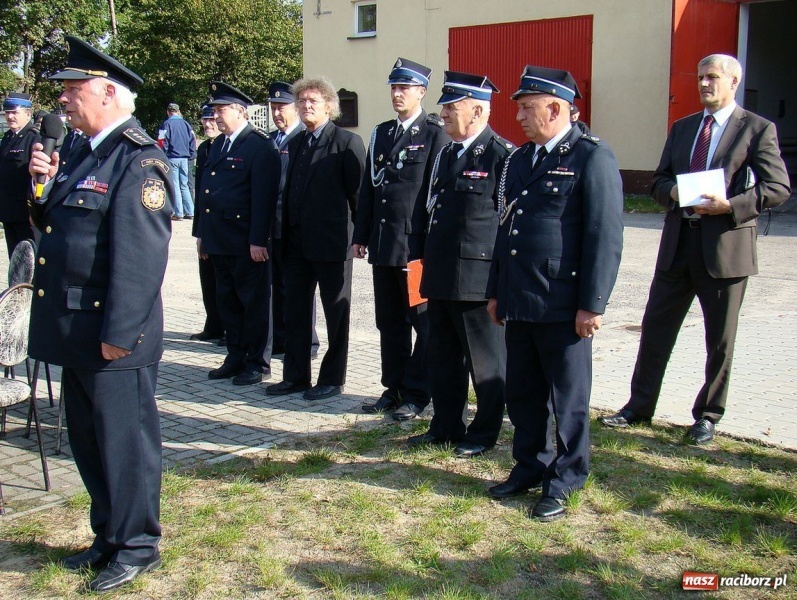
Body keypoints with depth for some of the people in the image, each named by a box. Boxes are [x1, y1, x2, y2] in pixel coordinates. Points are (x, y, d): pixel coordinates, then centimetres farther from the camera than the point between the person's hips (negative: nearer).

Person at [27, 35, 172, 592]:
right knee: (87, 439, 18)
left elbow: (140, 254, -21)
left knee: (125, 441, 4)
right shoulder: (86, 154, 14)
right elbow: (55, 224, 17)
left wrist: (119, 332, -22)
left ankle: (138, 546, 21)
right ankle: (109, 537, 34)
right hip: (75, 331, 10)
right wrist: (48, 184, 0)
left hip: (115, 335, -9)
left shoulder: (139, 160, -15)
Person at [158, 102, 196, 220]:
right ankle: (190, 212, 9)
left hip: (172, 158, -4)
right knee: (184, 186, 12)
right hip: (184, 158, 5)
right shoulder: (186, 123, 9)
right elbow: (193, 139, 9)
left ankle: (179, 214, -3)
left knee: (175, 186, -1)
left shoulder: (167, 124, -5)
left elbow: (162, 141, -11)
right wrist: (191, 156, 12)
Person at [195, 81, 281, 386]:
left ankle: (258, 363, 13)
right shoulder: (218, 143, 15)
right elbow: (206, 191, 18)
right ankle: (236, 358, 25)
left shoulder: (260, 145, -10)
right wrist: (202, 234, 15)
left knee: (254, 303, 3)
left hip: (247, 243, -8)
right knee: (227, 301, 14)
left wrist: (258, 241, -19)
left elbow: (264, 197, -16)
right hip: (219, 241, 8)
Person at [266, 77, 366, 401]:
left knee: (336, 314, 6)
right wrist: (286, 234, 8)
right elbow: (290, 192, 13)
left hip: (332, 243, -7)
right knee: (295, 312, 12)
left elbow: (358, 193, -9)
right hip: (297, 243, 7)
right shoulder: (295, 143, 13)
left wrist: (358, 235, -9)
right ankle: (296, 376, 24)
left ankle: (332, 379, 16)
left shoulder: (347, 142, -7)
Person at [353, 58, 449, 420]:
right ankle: (394, 388, 24)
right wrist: (361, 236, 12)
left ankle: (416, 395, 12)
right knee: (389, 322, 13)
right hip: (382, 244, 7)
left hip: (416, 245, -7)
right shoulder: (381, 133, 15)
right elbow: (368, 187, 16)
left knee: (423, 323, 3)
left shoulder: (436, 135, -5)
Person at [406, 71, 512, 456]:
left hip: (479, 277, -8)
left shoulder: (501, 155, -12)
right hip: (441, 277, 8)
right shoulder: (446, 154, 14)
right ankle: (445, 426, 29)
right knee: (442, 357, 15)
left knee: (485, 361, 7)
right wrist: (429, 263, 16)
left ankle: (484, 432, 21)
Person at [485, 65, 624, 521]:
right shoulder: (519, 159, 14)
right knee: (522, 393, 15)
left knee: (568, 398, 6)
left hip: (563, 307, -7)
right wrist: (496, 291, 18)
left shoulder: (593, 157, -9)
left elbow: (606, 236, -13)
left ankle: (565, 482, 20)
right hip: (519, 303, 7)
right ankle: (530, 468, 31)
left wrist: (592, 305, -15)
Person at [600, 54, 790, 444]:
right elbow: (658, 182, 15)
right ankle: (639, 406, 21)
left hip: (726, 244, -4)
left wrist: (731, 205, -20)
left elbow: (779, 187, -7)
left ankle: (708, 416, 21)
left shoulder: (758, 129, -1)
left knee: (720, 339, 6)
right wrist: (673, 192, -8)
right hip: (678, 241, 5)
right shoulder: (681, 128, 14)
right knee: (655, 328, 8)